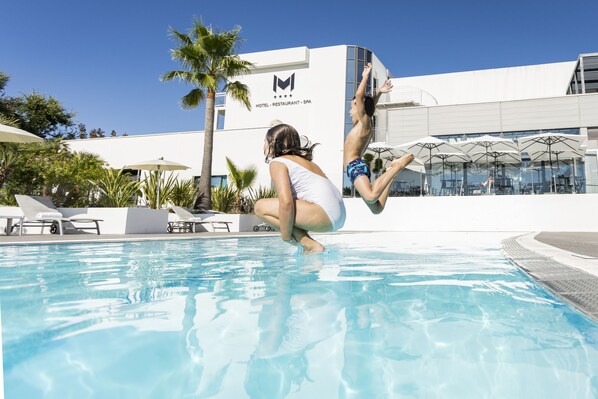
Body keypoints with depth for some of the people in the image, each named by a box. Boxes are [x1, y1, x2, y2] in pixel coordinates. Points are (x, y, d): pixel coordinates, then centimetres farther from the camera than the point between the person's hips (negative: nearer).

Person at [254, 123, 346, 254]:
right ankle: (311, 245, 11)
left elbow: (286, 201, -14)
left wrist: (286, 236, -4)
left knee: (261, 207, -3)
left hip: (324, 214, -9)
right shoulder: (304, 160, 27)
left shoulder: (277, 162, 1)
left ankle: (311, 245, -6)